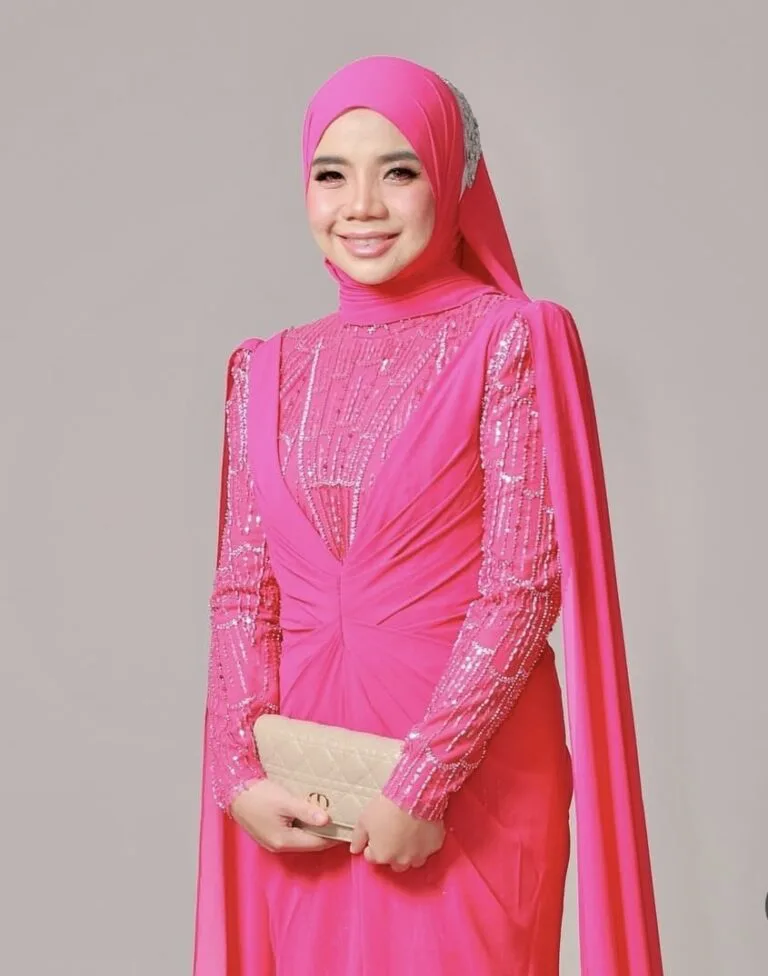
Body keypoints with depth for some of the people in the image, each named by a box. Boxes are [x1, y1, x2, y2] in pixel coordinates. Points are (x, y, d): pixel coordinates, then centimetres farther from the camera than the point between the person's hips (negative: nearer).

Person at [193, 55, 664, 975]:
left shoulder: (511, 341, -6)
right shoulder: (270, 369, 7)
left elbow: (525, 580, -13)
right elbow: (242, 588, 5)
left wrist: (424, 779, -16)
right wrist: (241, 771, -5)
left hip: (474, 769, -4)